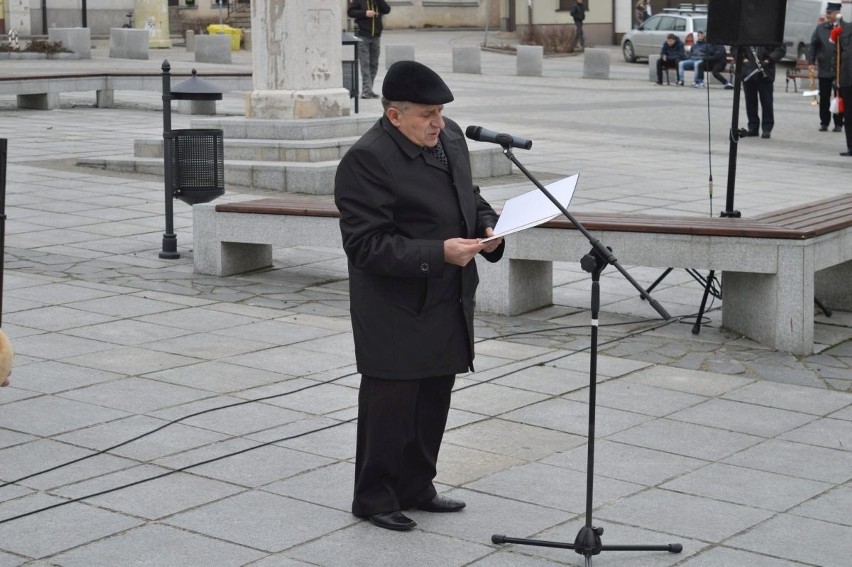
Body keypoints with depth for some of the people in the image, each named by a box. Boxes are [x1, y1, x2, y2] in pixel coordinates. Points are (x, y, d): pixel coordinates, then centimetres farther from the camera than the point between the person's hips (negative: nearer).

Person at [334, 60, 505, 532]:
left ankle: (416, 487, 31)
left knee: (434, 399, 16)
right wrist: (438, 253, -28)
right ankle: (373, 497, 17)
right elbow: (366, 244, -22)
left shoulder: (450, 137, 6)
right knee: (391, 401, 1)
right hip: (396, 310, -8)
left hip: (448, 303, 8)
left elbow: (469, 196, 21)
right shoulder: (365, 160, -20)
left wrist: (487, 227, 0)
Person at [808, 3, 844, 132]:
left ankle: (838, 123, 14)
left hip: (841, 70, -2)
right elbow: (813, 46, 5)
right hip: (824, 69, 2)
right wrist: (811, 62, -4)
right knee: (824, 98, 8)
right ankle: (824, 123, 17)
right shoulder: (821, 28, 4)